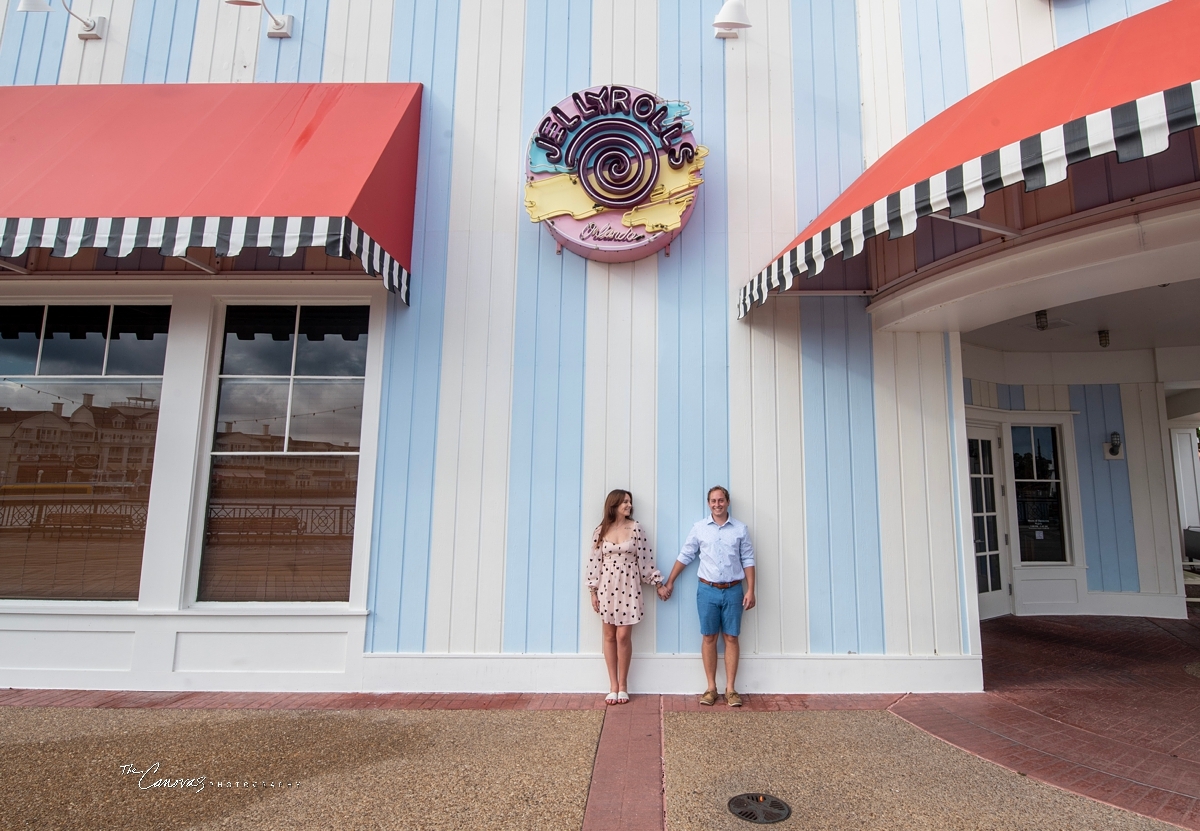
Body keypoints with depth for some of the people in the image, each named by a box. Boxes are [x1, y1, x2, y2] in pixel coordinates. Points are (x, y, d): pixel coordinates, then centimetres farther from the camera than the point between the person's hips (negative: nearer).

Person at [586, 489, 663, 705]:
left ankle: (623, 685, 14)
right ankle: (613, 686, 16)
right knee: (609, 636, 6)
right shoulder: (601, 531, 1)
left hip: (629, 587, -1)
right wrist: (593, 591, 0)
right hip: (607, 587, 1)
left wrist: (658, 582, 1)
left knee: (623, 636, -1)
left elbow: (645, 559, 2)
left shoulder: (636, 529, -1)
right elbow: (594, 561, 2)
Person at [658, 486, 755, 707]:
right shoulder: (699, 528, 2)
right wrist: (669, 583, 6)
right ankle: (711, 688, 14)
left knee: (731, 638, 4)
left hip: (733, 590, 0)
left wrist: (750, 590, -3)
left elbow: (748, 560, 3)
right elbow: (685, 556, 6)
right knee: (709, 638, 5)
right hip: (707, 590, 0)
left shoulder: (740, 528, 2)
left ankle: (730, 689, 12)